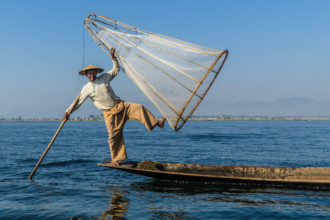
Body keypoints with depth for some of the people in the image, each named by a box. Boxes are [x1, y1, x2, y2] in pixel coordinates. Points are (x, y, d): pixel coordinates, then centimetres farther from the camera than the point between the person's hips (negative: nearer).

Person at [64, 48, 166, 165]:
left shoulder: (104, 77, 8)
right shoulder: (86, 88, 1)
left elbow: (116, 70, 17)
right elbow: (78, 102, 5)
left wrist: (114, 58, 5)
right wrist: (68, 111, -1)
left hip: (121, 106, 2)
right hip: (109, 113, -2)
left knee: (139, 108, -20)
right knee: (114, 135, -6)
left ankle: (157, 123, -19)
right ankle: (115, 158, 8)